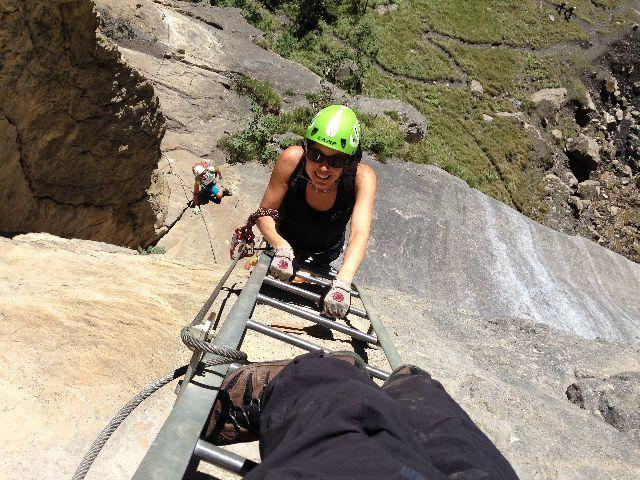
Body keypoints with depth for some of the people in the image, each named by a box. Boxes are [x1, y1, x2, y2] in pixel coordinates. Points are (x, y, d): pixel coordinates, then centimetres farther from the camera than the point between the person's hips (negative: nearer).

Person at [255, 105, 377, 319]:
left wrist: (342, 283, -61)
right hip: (285, 241, 0)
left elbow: (359, 235, -45)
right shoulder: (291, 160, -35)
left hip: (325, 251, 0)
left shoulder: (362, 177, -36)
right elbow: (265, 214, -28)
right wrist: (282, 248, -48)